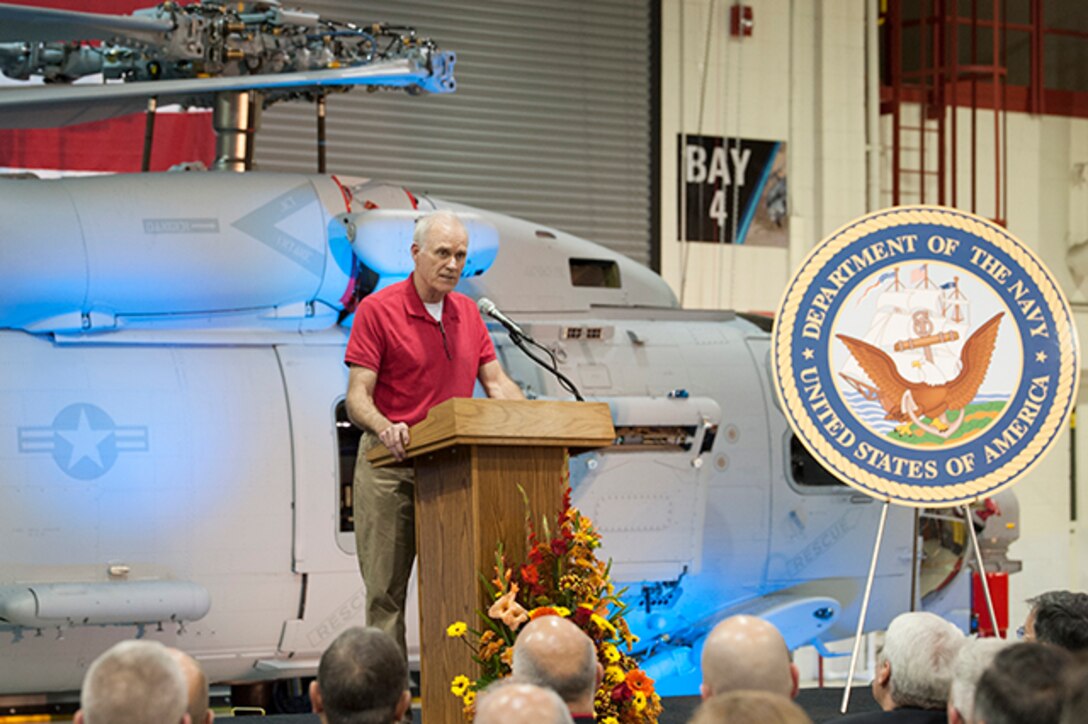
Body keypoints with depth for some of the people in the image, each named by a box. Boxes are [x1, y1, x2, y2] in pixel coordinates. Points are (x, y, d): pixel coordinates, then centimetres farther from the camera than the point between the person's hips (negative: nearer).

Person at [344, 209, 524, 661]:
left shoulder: (467, 313, 14)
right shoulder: (377, 310, -5)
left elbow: (496, 382, 15)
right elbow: (357, 397, -10)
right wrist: (384, 429, -31)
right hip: (392, 463, -5)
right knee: (386, 588, -4)